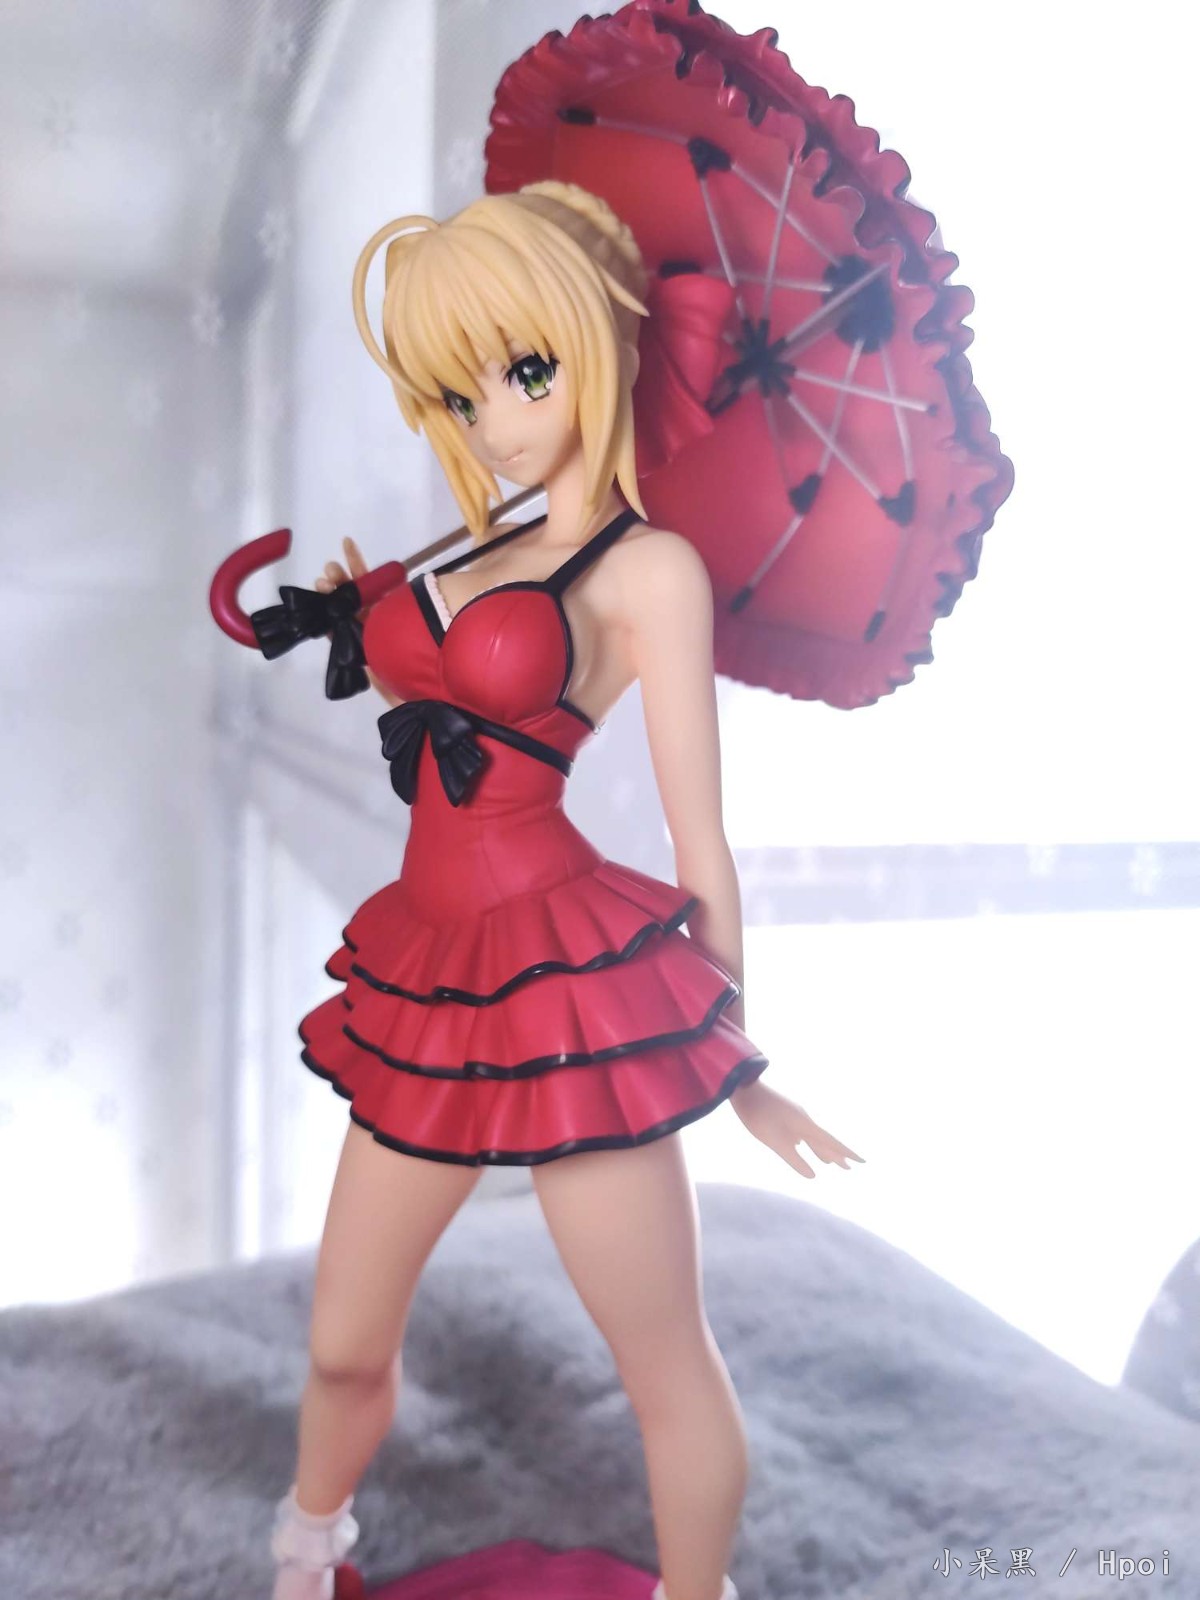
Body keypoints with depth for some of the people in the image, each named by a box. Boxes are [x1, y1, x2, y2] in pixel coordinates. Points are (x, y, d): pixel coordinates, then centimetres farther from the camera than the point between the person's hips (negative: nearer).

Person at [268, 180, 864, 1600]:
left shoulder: (648, 565, -5)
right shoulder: (469, 554, 14)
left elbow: (698, 836, -6)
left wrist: (735, 1057, -2)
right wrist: (368, 638, 12)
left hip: (574, 981, -7)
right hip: (431, 985, 7)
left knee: (666, 1363, 8)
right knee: (344, 1346, 20)